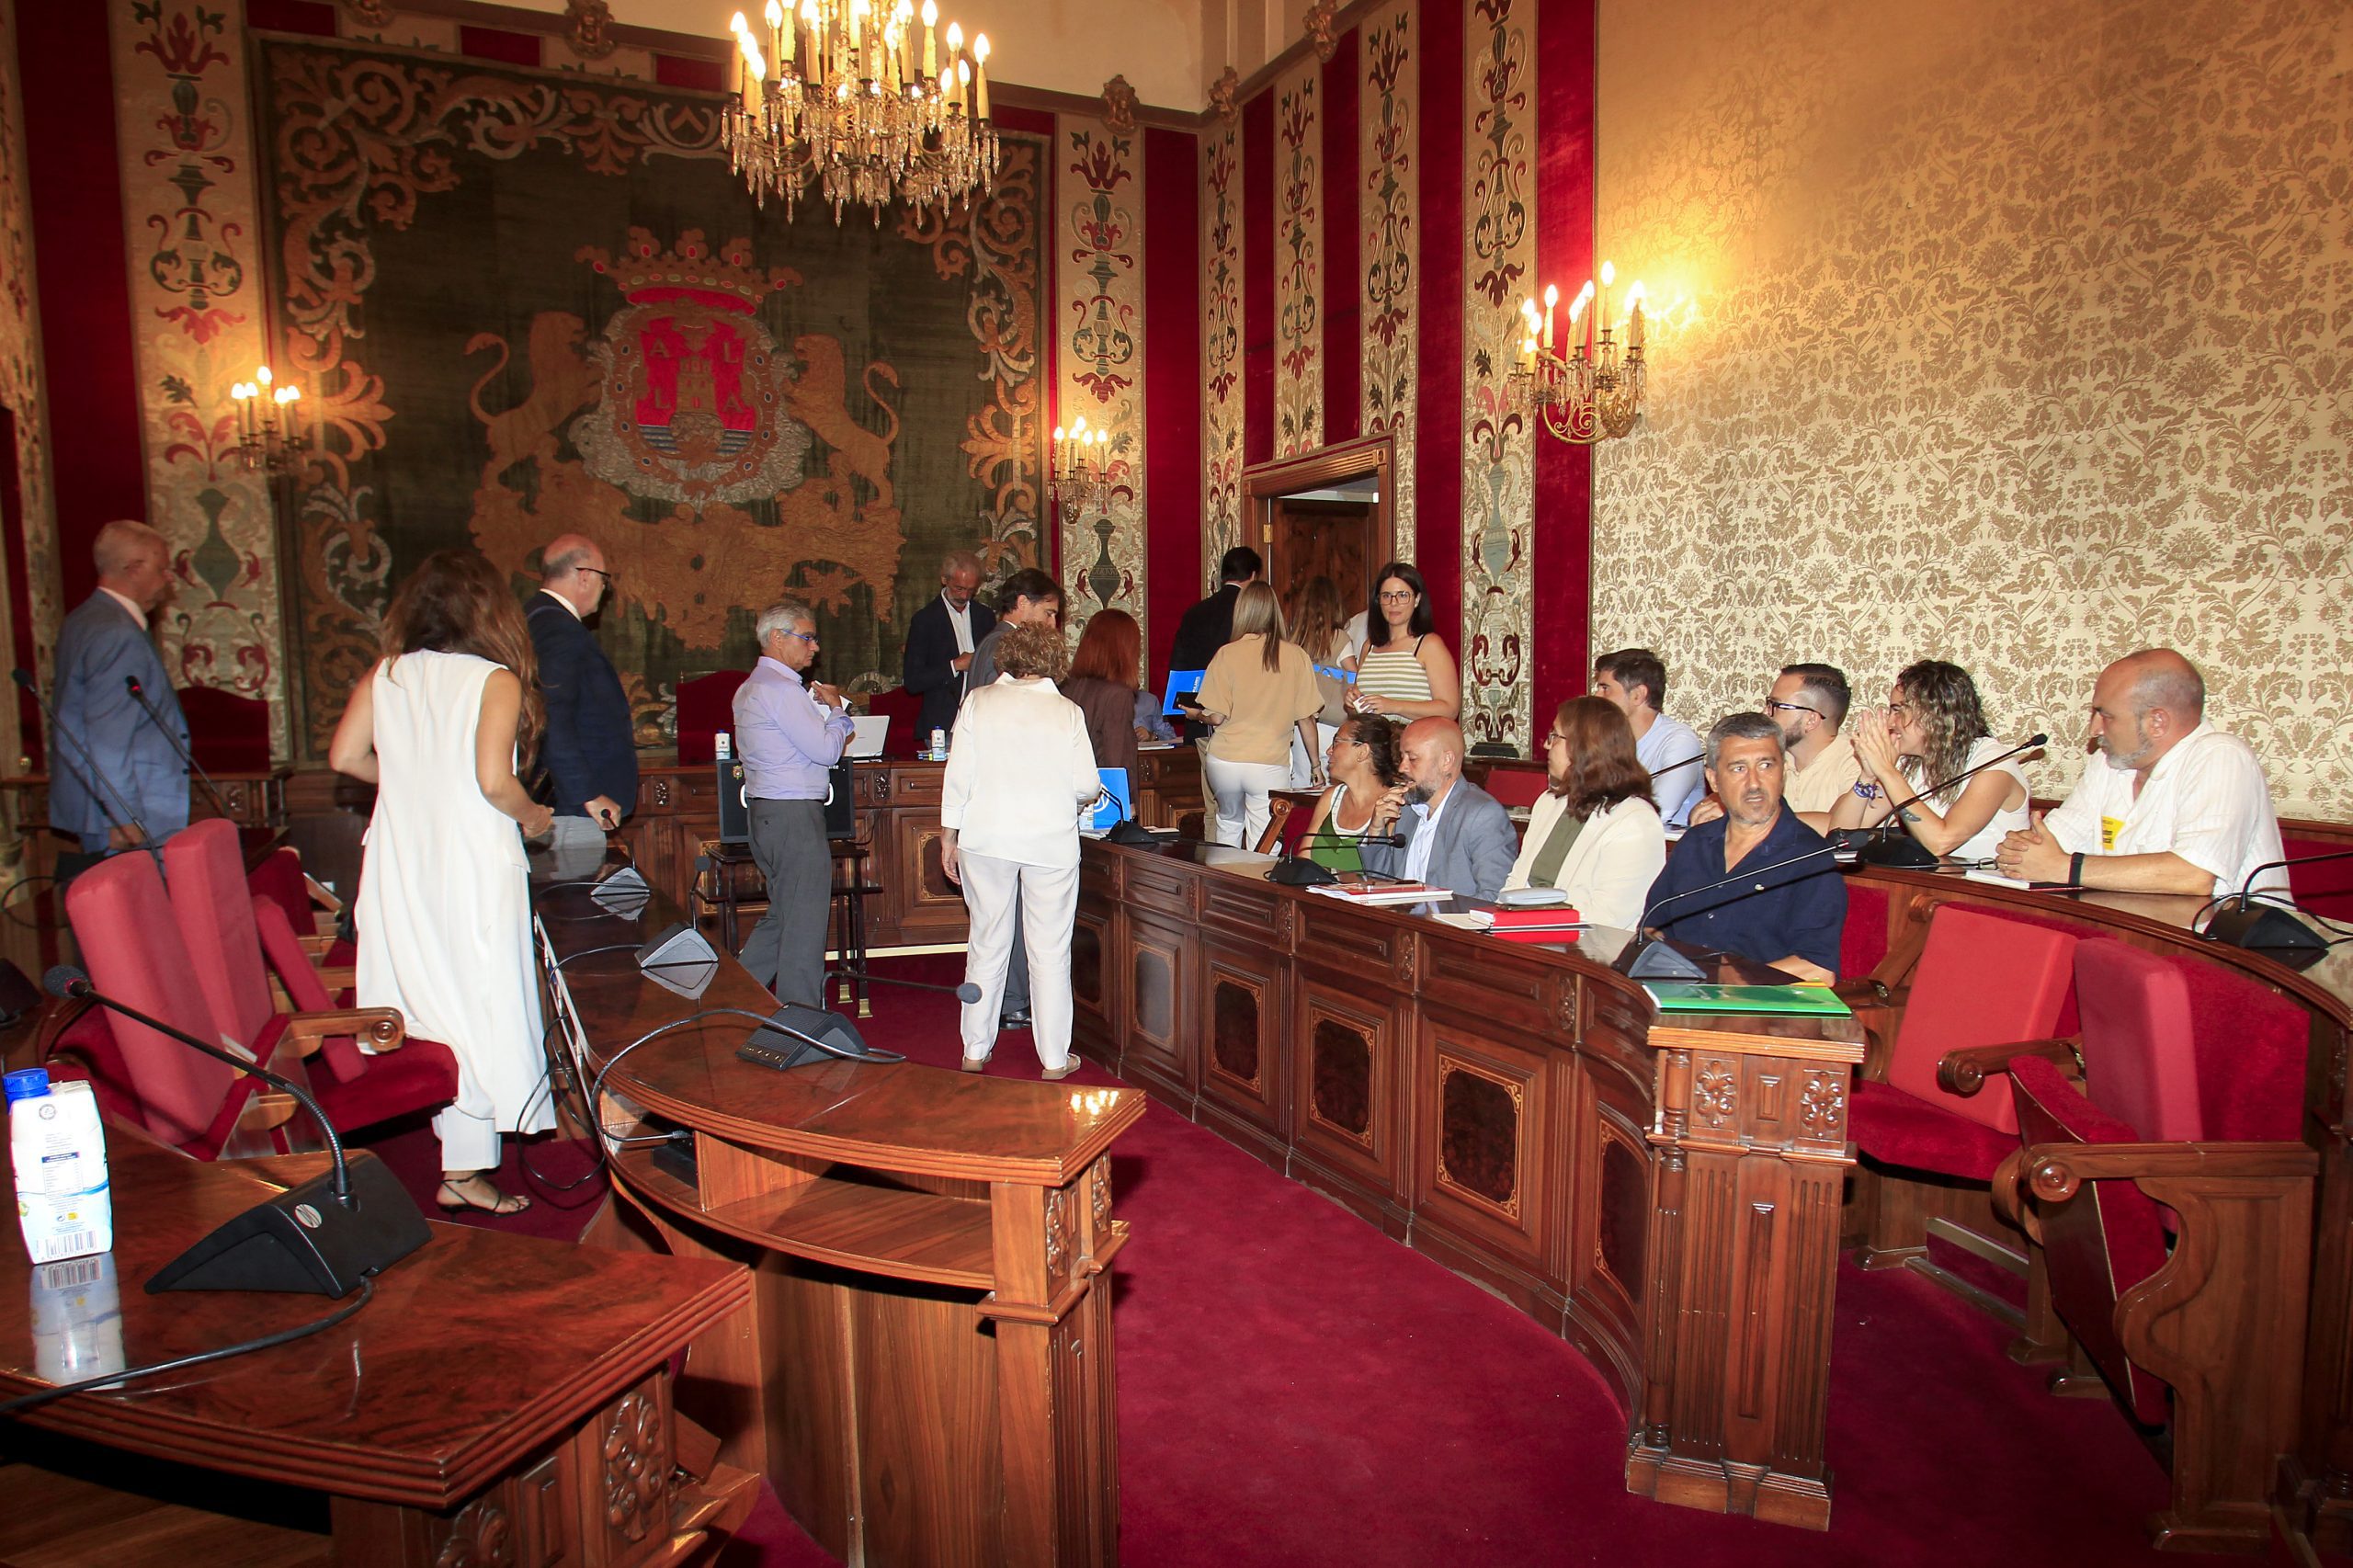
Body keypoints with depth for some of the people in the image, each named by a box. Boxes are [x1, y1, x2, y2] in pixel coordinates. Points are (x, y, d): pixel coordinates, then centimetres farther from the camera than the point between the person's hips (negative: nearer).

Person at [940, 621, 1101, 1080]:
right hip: (1051, 840, -1)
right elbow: (1086, 786, -3)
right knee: (1050, 951, 6)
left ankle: (975, 1051, 23)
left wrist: (949, 836, 8)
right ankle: (1054, 1059, 14)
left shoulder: (978, 702, 0)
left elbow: (958, 775, -1)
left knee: (987, 945, 13)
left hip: (985, 839, 2)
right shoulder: (1068, 712, -2)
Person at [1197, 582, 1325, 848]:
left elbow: (1216, 716, -6)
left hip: (1224, 761, 1)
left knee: (1229, 824, 25)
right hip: (1270, 765, -1)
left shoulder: (1227, 654, -3)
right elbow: (1305, 718, 1)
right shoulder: (1296, 656, -1)